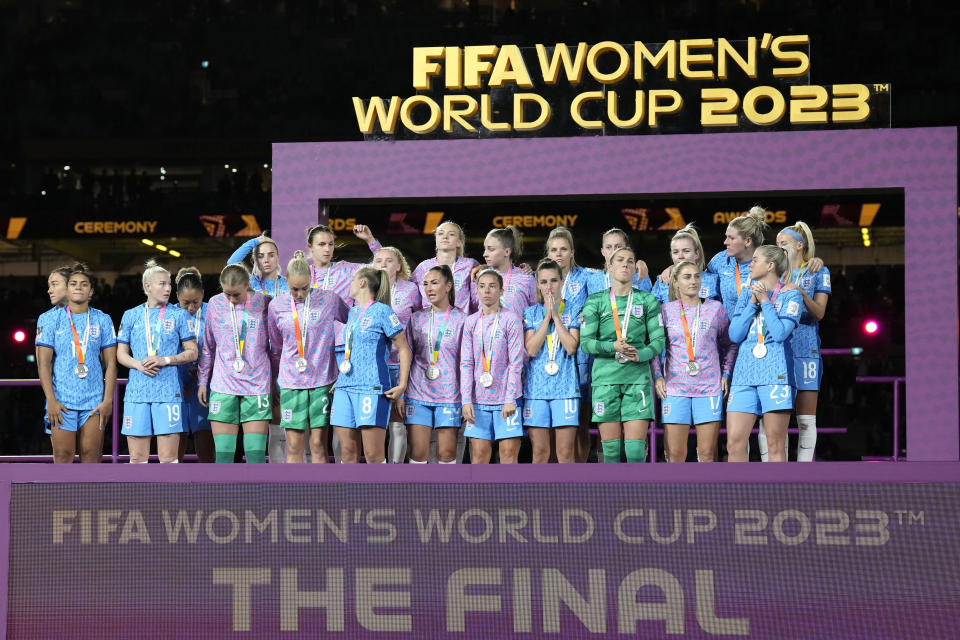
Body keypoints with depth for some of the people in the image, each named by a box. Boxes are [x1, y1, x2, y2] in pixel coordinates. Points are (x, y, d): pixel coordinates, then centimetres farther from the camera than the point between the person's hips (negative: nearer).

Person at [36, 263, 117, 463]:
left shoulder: (102, 321, 7)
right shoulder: (54, 320, 5)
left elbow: (111, 363, 6)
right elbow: (44, 363, 2)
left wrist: (108, 400, -3)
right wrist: (51, 400, -7)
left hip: (94, 400, 1)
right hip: (62, 401, -1)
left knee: (91, 455, -1)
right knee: (62, 455, -3)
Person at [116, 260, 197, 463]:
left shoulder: (178, 315, 6)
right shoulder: (131, 315, 11)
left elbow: (192, 353, 5)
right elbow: (121, 353, 12)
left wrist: (166, 360, -11)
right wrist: (138, 364, -9)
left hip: (168, 392, -2)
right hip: (137, 392, 2)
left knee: (168, 456, -5)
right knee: (137, 456, 2)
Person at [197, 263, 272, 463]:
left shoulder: (262, 303, 0)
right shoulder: (215, 304, 4)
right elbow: (207, 347, 13)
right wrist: (202, 382, 14)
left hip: (256, 385, -1)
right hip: (223, 386, 1)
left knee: (256, 453, -3)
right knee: (223, 453, -2)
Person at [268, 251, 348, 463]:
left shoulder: (329, 299, -2)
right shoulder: (276, 306, 3)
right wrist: (279, 376, 19)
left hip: (322, 380, -1)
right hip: (291, 382, 1)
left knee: (318, 444, -1)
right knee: (293, 446, 1)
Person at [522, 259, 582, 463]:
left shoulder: (573, 310, 7)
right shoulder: (531, 313, 11)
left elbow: (571, 346, -7)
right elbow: (531, 349, -3)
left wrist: (556, 316, -5)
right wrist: (547, 316, -5)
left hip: (565, 386, -2)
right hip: (536, 387, 2)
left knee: (565, 452, -4)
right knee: (540, 452, 1)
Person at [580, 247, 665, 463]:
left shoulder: (647, 301, 9)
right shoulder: (596, 301, 7)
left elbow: (659, 340, 5)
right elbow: (585, 342, 1)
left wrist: (641, 354, -15)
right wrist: (612, 347, -17)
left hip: (637, 378, 0)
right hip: (605, 378, 0)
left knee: (636, 449, -8)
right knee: (611, 449, -1)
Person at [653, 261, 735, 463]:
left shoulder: (715, 308, 7)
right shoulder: (666, 310, 6)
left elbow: (729, 345, 16)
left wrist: (726, 374, 6)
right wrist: (657, 376, 1)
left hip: (709, 386, 0)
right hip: (675, 387, 0)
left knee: (708, 454, -2)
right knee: (675, 454, -4)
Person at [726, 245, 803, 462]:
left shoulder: (790, 294, 3)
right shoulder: (747, 293, 16)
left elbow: (780, 333, -11)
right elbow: (735, 335, 6)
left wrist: (765, 301, -5)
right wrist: (753, 302, -2)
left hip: (775, 373, -4)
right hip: (744, 372, 4)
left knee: (775, 445, -3)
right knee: (734, 443, -3)